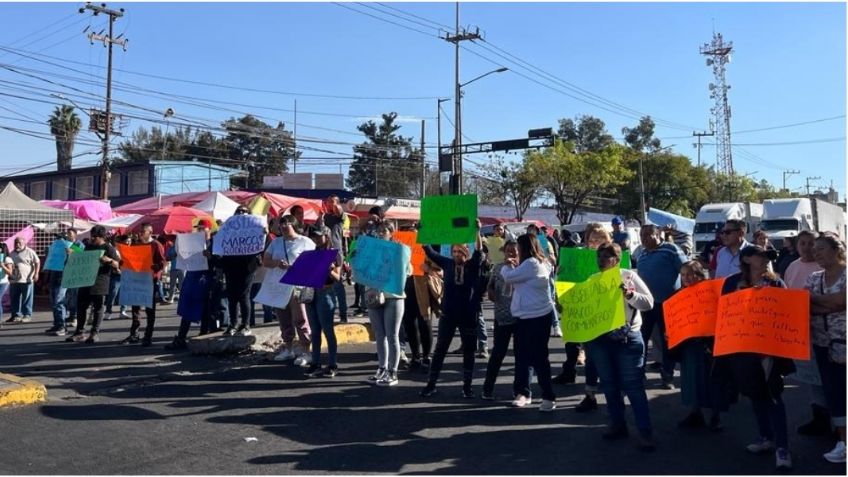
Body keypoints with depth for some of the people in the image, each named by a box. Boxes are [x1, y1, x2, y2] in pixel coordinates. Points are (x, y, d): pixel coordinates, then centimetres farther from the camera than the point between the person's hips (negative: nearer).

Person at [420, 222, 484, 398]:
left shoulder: (473, 266, -3)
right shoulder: (448, 264, 1)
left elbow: (479, 251, -19)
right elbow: (429, 252, -3)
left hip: (468, 316, -1)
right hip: (448, 315, 1)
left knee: (468, 352, 8)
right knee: (439, 350, 7)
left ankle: (467, 386, 20)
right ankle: (431, 384, 16)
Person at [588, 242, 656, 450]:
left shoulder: (628, 276, -1)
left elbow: (649, 303, -6)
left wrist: (629, 294, -22)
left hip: (627, 338, -4)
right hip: (600, 339, 4)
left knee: (632, 385, -3)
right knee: (609, 384, 12)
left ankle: (645, 432, 2)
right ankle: (618, 424, 25)